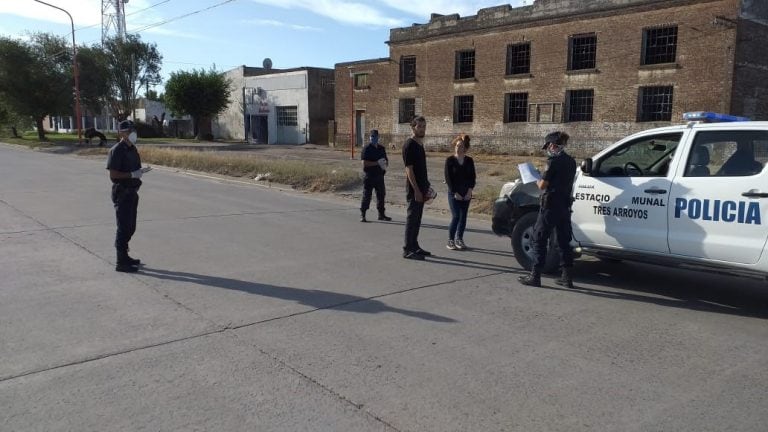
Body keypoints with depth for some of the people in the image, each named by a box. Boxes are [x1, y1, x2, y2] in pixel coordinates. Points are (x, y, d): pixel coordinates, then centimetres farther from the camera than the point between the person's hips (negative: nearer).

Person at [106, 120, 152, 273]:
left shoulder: (132, 149, 13)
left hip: (132, 192, 9)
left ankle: (124, 256, 28)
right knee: (124, 228, -5)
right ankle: (121, 263, 1)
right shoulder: (116, 151, -14)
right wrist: (132, 174, -23)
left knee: (130, 228, 16)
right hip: (122, 193, -9)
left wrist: (141, 171, 2)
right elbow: (113, 175, -19)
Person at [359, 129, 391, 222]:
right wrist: (377, 163, -19)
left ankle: (381, 214, 22)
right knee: (366, 195, -3)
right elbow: (364, 163, -14)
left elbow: (386, 160, 20)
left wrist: (384, 164, -4)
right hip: (369, 176, -6)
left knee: (381, 195, 11)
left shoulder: (381, 148, 12)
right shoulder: (367, 149, -6)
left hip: (379, 175, 6)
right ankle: (362, 215, 3)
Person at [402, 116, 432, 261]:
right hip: (414, 188, -9)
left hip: (421, 187, 9)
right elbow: (409, 169, -18)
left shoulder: (420, 144, 14)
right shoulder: (409, 145, -13)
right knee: (412, 218, -5)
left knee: (417, 218, 13)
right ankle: (408, 250, 0)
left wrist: (426, 186, 19)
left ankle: (414, 246, 21)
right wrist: (416, 190, -21)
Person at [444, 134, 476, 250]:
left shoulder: (469, 161, 7)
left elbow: (472, 177, 7)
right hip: (454, 193, -4)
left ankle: (459, 239, 16)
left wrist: (469, 191, -6)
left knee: (463, 217, 5)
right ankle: (450, 240, -2)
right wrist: (455, 193, -11)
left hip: (466, 194, 4)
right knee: (455, 216, -11)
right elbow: (448, 178, -6)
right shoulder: (450, 160, -3)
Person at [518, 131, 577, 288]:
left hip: (550, 205, -8)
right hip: (565, 206, 8)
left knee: (539, 239, 0)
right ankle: (567, 277, 14)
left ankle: (535, 276, 1)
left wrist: (537, 181, 6)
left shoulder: (554, 160, -13)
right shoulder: (571, 161, 11)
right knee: (564, 241, 12)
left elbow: (543, 185, -14)